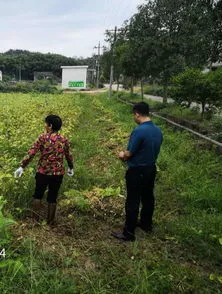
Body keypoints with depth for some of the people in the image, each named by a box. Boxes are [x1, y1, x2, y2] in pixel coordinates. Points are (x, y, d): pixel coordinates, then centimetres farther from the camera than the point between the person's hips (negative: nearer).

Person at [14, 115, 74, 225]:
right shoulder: (64, 141, -1)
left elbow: (31, 153, -13)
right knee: (52, 198, 14)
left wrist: (22, 166, -6)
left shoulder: (43, 137, -10)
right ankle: (50, 222, 23)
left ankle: (35, 219, 21)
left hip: (42, 172, -2)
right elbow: (69, 156, 9)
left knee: (38, 195, 18)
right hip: (58, 173, 2)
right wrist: (70, 168, 27)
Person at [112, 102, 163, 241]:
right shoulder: (158, 130, 2)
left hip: (137, 171, -8)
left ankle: (129, 233, 13)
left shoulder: (139, 131, -24)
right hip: (151, 169, 8)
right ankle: (147, 224, 39)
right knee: (148, 197, 21)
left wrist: (122, 155, 4)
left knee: (133, 202, 2)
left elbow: (129, 153, -20)